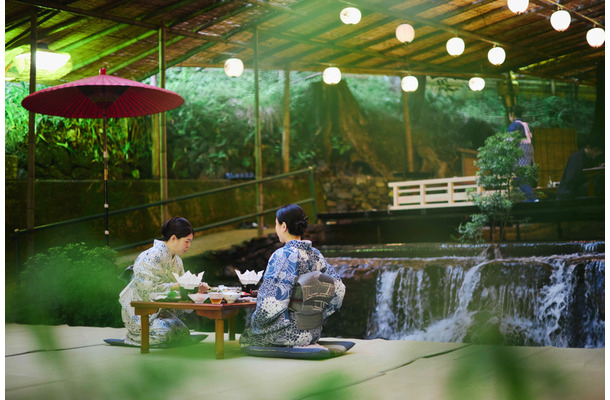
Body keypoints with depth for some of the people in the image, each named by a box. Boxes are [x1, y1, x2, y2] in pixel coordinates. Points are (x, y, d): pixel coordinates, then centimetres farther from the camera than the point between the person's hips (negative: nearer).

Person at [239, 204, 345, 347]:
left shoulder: (282, 256, -18)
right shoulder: (315, 254, 3)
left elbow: (274, 300, -22)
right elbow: (338, 288, 5)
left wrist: (256, 323, -5)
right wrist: (314, 316, 13)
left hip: (290, 332, -7)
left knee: (245, 338, 19)